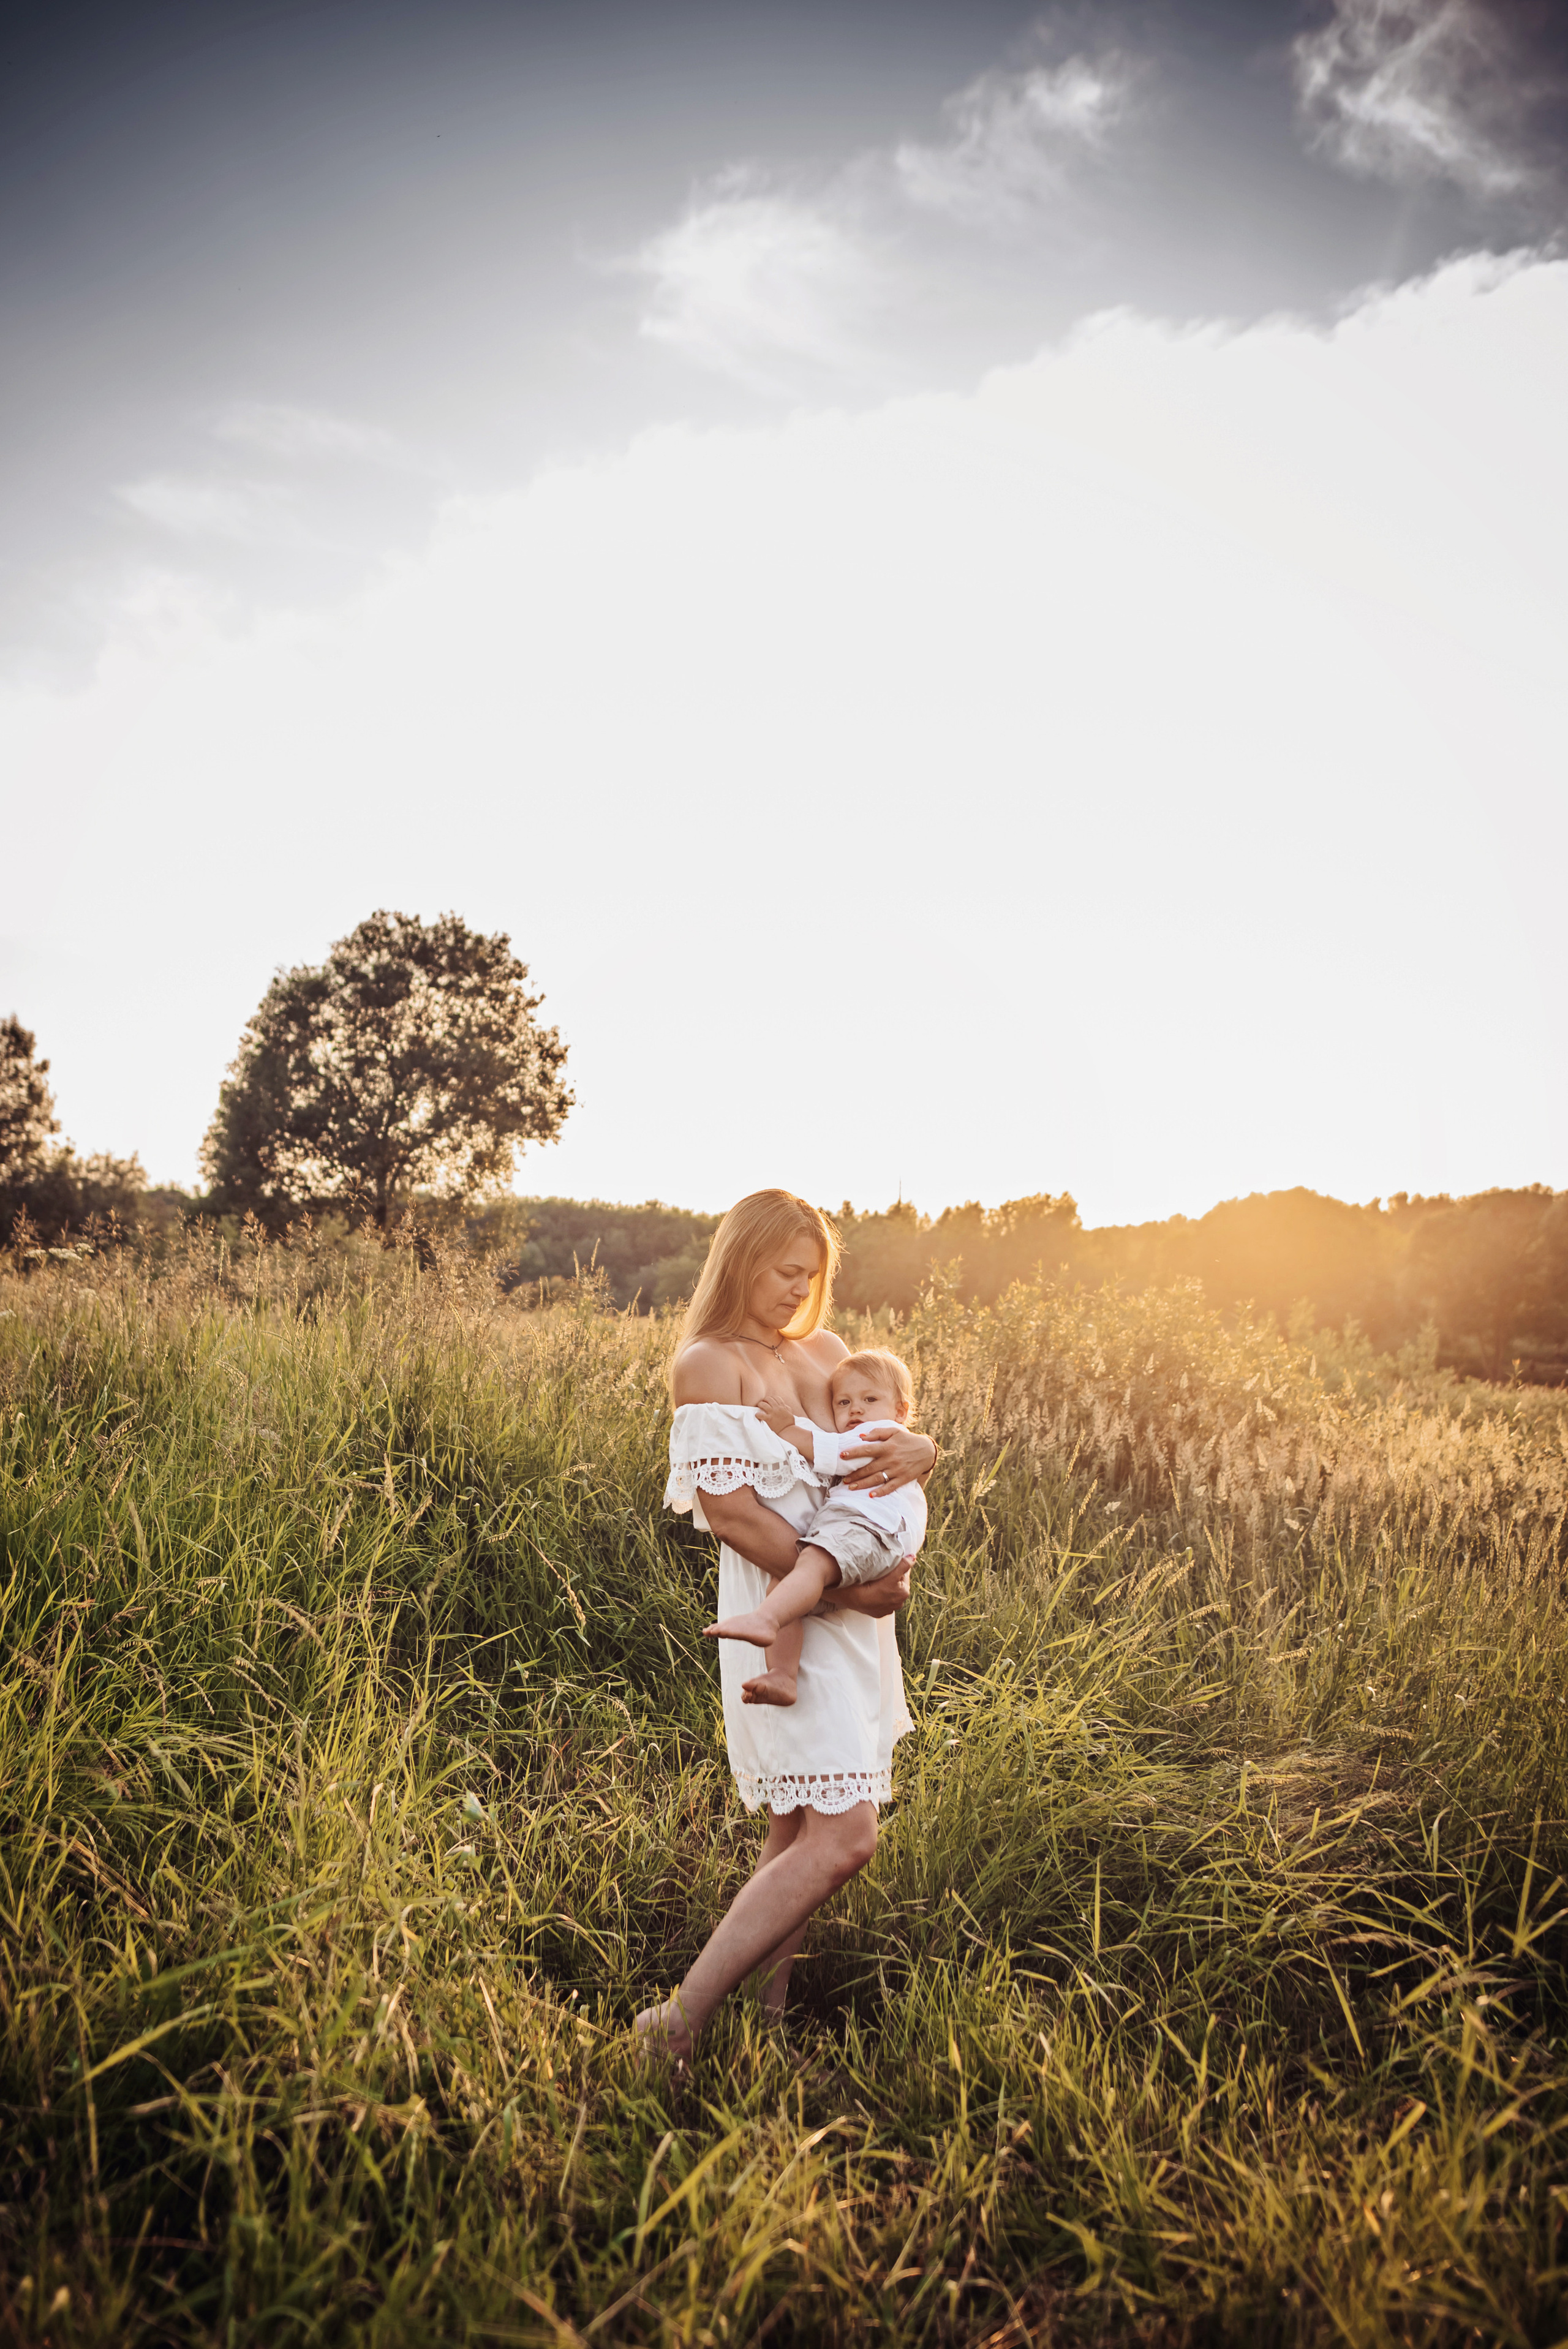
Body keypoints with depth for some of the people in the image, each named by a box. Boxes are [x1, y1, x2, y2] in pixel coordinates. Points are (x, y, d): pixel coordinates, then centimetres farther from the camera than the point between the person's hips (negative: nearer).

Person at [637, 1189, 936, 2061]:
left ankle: (767, 2017, 24)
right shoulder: (709, 1363, -8)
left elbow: (913, 1435, 16)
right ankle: (678, 2023, -5)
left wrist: (916, 1449, -10)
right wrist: (849, 1589, -16)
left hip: (856, 1610, 8)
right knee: (844, 1837, -13)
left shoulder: (826, 1350, 14)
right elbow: (728, 1507, -16)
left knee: (801, 1829, 13)